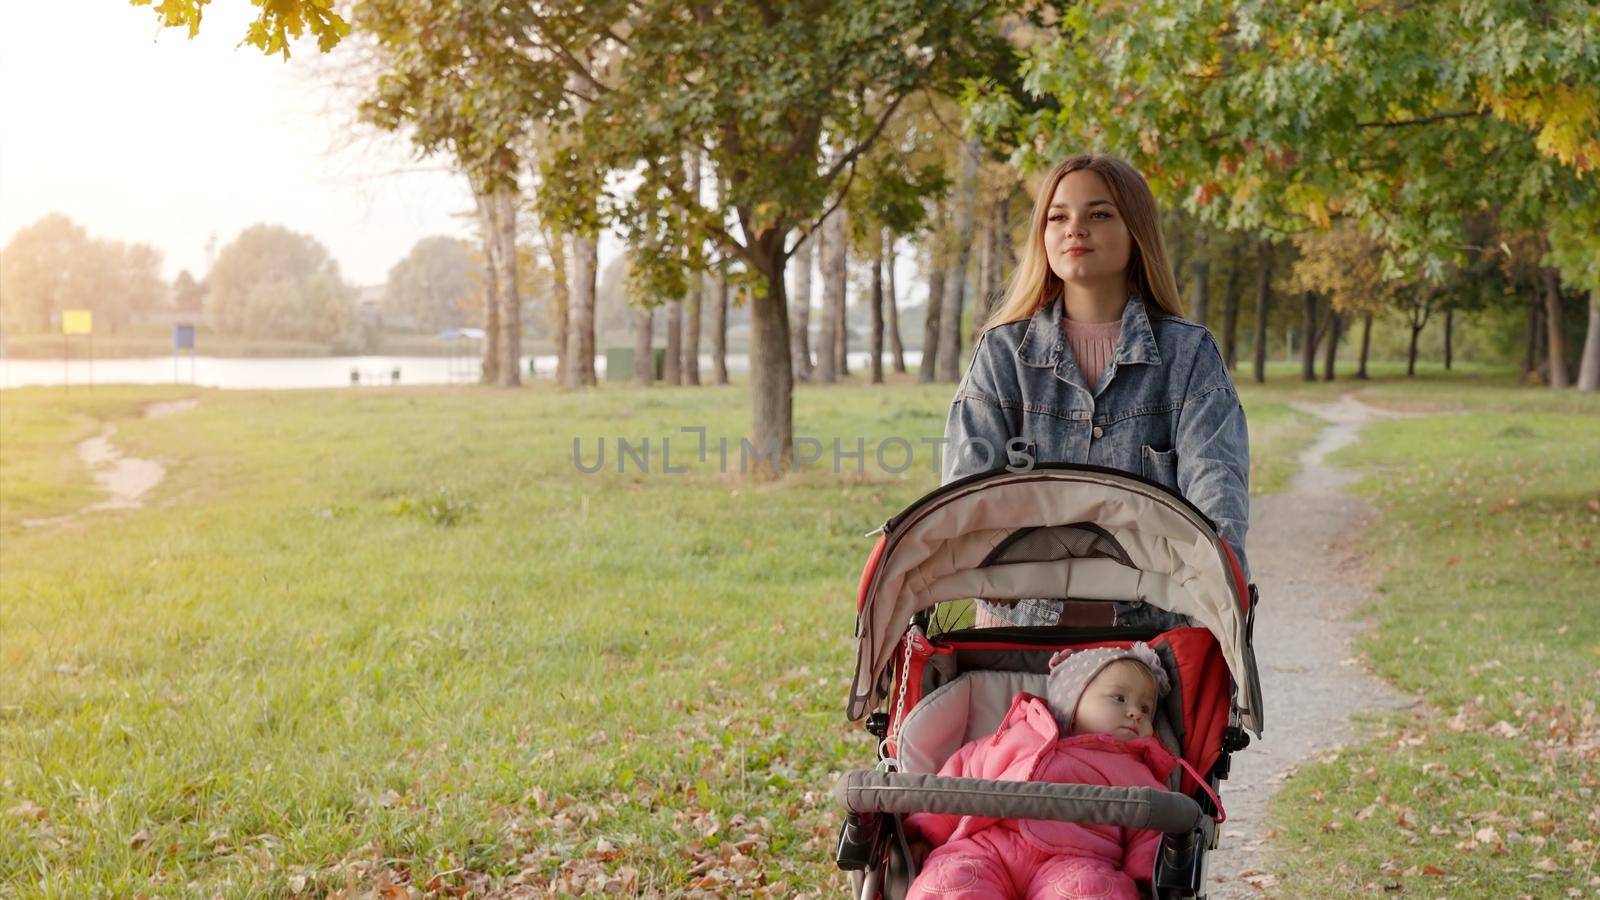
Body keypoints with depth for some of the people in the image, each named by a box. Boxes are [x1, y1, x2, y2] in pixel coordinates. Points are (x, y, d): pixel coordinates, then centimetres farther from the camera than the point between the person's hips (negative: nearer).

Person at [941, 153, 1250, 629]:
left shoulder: (1189, 353, 4)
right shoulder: (1003, 350, 7)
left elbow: (1214, 474, -10)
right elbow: (969, 481, -4)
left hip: (1150, 621, 0)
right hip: (1020, 619, 1)